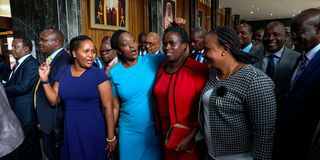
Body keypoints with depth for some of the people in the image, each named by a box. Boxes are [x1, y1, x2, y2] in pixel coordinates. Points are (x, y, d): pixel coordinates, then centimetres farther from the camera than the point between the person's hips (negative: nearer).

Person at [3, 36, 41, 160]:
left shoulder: (31, 64, -16)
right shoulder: (18, 64, 14)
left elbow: (23, 87, -23)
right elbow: (11, 84, 14)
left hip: (26, 114, -8)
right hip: (17, 112, 9)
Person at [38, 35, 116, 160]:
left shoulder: (99, 74, -13)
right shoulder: (63, 72, 2)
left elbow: (108, 107, -12)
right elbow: (54, 101, 6)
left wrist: (111, 137, -9)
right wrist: (45, 79, -7)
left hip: (93, 129, -4)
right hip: (69, 129, 4)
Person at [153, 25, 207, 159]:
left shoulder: (198, 70, -17)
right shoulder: (162, 68, 2)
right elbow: (159, 101, 8)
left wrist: (191, 137, -15)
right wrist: (161, 130, 9)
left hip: (189, 137, -5)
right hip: (167, 136, 6)